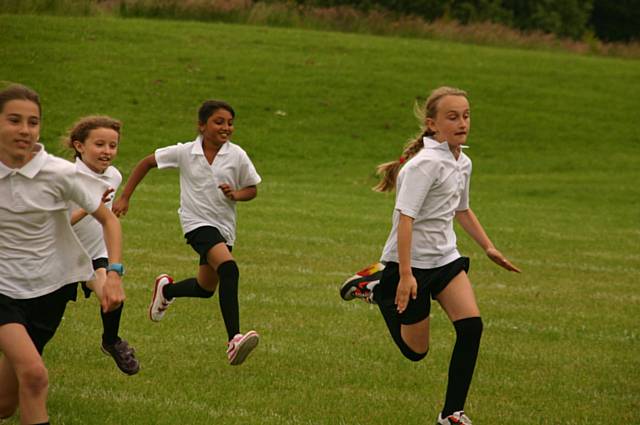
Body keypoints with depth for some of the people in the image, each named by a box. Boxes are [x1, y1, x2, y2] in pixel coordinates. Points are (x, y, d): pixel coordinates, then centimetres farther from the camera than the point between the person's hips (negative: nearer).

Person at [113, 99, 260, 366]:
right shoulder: (185, 152, -6)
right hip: (197, 223, -5)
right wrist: (125, 197, 6)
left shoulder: (236, 156, -3)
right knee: (228, 269, -30)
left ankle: (166, 289, 49)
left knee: (206, 288, 15)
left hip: (224, 227, 5)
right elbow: (147, 163, 7)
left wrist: (236, 194, -15)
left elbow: (252, 189, 8)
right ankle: (234, 341, -37)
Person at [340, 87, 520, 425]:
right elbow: (405, 218, -26)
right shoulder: (426, 164, -21)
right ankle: (378, 288, 27)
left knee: (471, 326, -13)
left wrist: (489, 248, 21)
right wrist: (405, 275, -30)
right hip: (411, 262, -7)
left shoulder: (462, 163, 7)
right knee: (415, 350, 4)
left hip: (445, 258, 7)